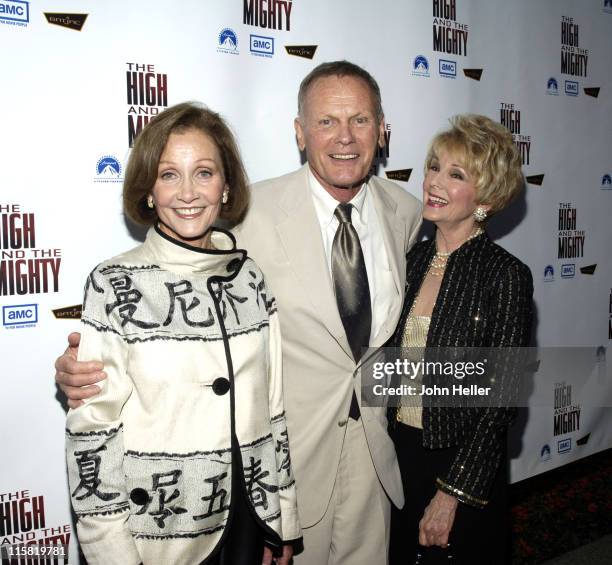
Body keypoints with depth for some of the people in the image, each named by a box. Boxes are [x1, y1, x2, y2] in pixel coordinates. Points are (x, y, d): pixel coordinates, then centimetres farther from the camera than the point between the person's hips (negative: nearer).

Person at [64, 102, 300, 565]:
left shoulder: (251, 277, -2)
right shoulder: (115, 286, -12)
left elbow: (273, 406, 3)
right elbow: (92, 430, -10)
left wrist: (284, 524, 7)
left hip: (249, 515, 3)